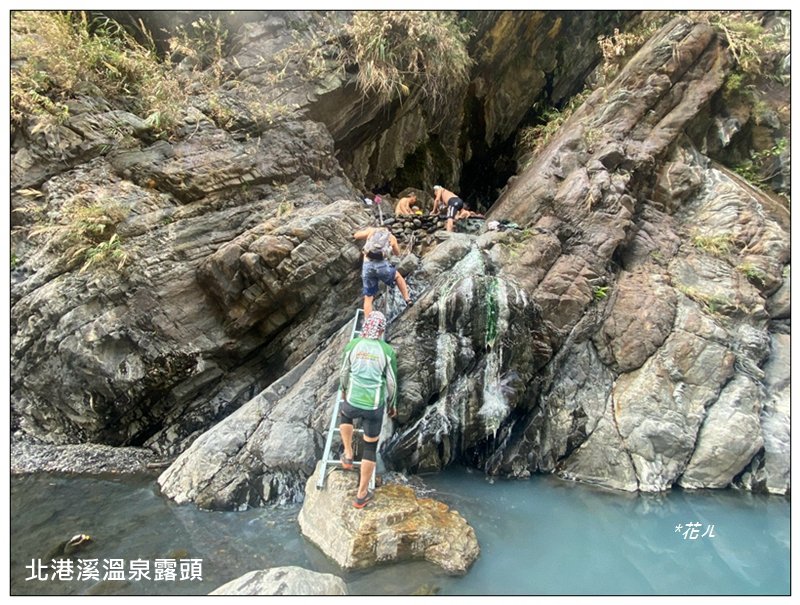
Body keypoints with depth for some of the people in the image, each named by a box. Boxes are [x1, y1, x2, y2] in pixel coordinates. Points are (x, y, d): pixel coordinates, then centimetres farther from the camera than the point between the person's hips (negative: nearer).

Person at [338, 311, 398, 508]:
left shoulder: (353, 345, -6)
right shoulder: (387, 351, -9)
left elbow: (344, 372, 6)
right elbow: (391, 383, -2)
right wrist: (392, 405, 14)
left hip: (352, 402, 1)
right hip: (375, 407, -1)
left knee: (344, 413, 38)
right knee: (370, 448, 15)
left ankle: (348, 456, 36)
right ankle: (361, 495, 23)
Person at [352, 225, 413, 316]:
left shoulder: (372, 230, 18)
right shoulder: (392, 237, 19)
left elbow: (356, 235, 30)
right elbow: (398, 253, 34)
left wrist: (367, 230, 45)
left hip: (367, 265, 1)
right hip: (382, 265, 0)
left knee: (368, 298, 11)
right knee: (397, 276, 34)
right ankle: (407, 299, 30)